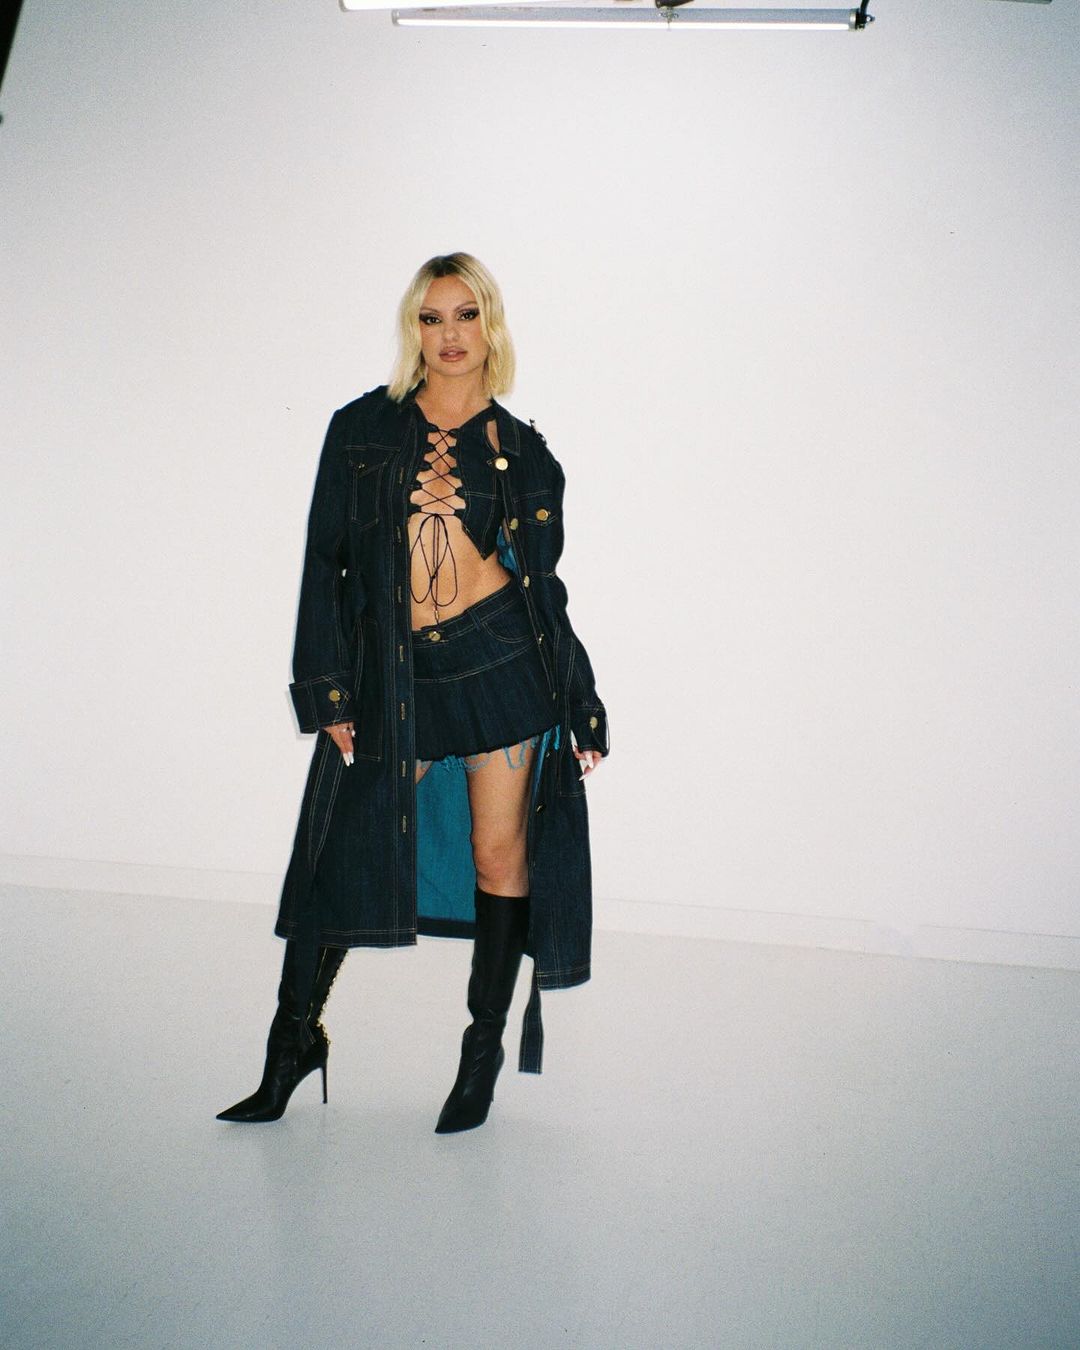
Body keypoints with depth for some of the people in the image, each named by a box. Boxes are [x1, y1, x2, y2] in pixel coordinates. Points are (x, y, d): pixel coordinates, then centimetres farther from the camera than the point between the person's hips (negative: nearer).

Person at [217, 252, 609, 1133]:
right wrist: (328, 689, -3)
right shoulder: (362, 430, 4)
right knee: (347, 850, 3)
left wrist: (583, 706, 6)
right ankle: (295, 1039, 22)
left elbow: (544, 583, 8)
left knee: (499, 852, 3)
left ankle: (484, 1052, 19)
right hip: (394, 674, 0)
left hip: (503, 663, 0)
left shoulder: (522, 452, 5)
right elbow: (325, 560, 3)